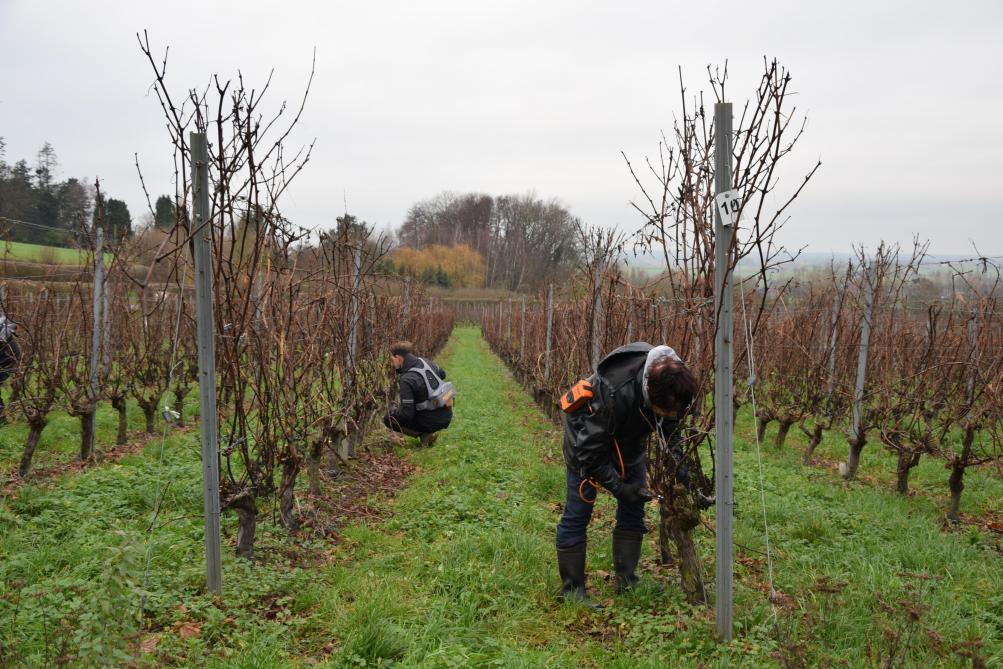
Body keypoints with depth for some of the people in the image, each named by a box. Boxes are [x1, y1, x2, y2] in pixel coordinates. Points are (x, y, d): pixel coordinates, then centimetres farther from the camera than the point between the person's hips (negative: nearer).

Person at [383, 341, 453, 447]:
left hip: (433, 421, -8)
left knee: (388, 418, 5)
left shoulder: (407, 380, -24)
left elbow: (407, 414, -22)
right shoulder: (426, 362, -1)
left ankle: (425, 434, -2)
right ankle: (427, 431, 17)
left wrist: (393, 412, -1)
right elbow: (442, 374, 22)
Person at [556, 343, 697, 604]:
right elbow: (590, 451, -31)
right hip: (588, 435, -6)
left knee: (633, 509, 5)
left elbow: (670, 427, -5)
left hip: (629, 434, 6)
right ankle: (571, 588, 7)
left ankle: (626, 581, 16)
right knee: (578, 511, -5)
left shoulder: (672, 382, -26)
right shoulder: (614, 393, -44)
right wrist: (619, 487, -28)